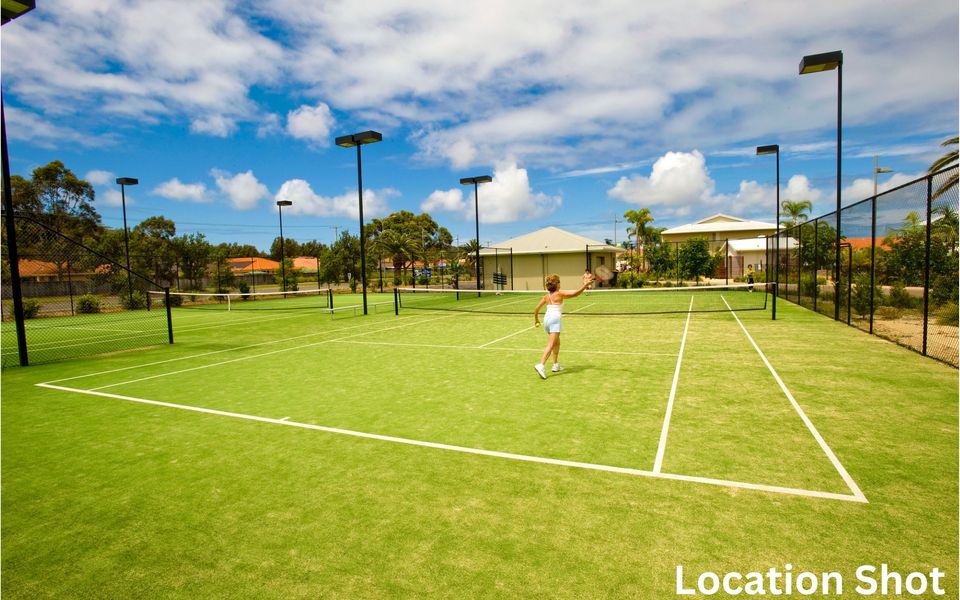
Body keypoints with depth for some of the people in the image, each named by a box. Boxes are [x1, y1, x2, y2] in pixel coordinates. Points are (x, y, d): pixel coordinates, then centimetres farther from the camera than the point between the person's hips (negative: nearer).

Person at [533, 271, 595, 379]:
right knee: (551, 345, -13)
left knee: (557, 343, 23)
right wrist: (585, 285, -8)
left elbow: (537, 308, 14)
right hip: (555, 319, -7)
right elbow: (575, 294, -10)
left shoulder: (546, 296, 14)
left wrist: (536, 319, 27)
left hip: (546, 318, 7)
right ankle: (541, 365, -28)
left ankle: (556, 365, 28)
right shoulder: (559, 293, -2)